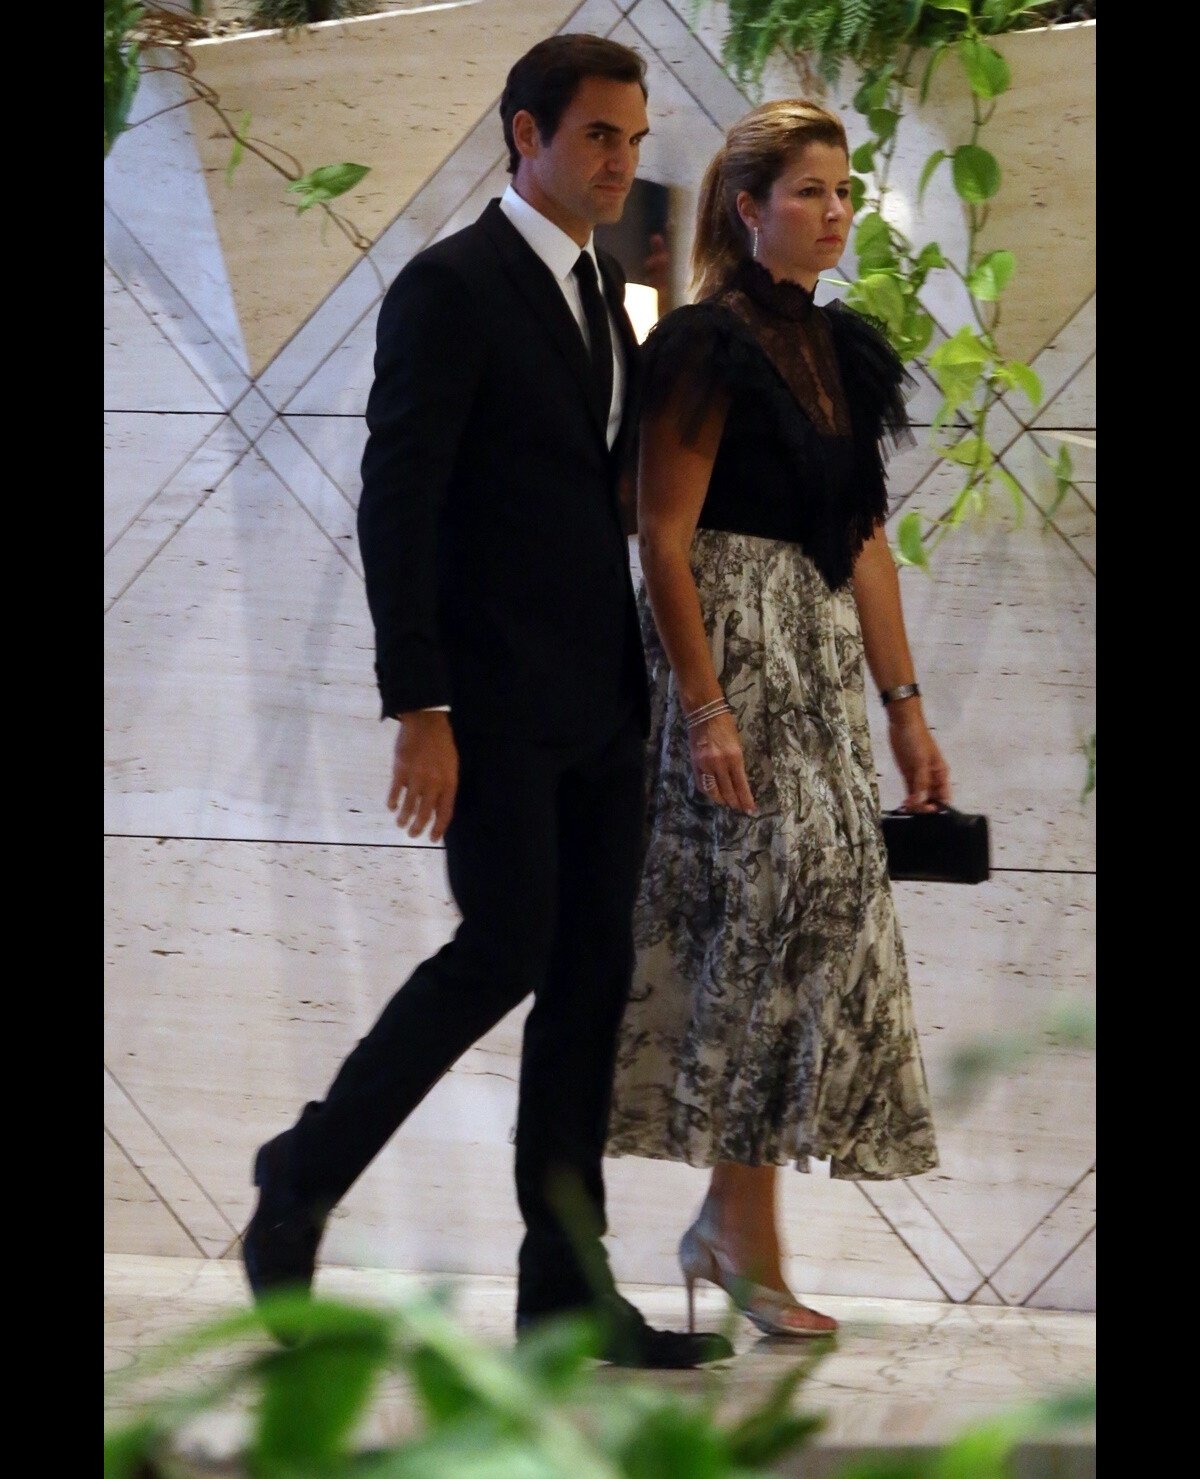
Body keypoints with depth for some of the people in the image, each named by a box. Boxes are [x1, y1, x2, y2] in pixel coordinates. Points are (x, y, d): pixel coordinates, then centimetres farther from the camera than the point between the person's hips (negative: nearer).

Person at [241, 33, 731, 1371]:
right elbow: (396, 507, -14)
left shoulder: (603, 291, 16)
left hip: (599, 699, 8)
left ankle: (568, 1281, 6)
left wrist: (648, 679, 14)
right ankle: (302, 1185, 4)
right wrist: (418, 710, -19)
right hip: (493, 698, -8)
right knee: (506, 947, -13)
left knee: (594, 972, 4)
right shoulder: (449, 289, -9)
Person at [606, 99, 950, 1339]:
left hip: (822, 662, 8)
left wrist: (903, 702, 14)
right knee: (785, 907, -12)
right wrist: (703, 707, -20)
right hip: (732, 651, -8)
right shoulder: (705, 349, -8)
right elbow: (664, 538, -13)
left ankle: (733, 1223, 10)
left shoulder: (841, 351, 15)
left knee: (822, 924, 4)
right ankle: (746, 1234, -7)